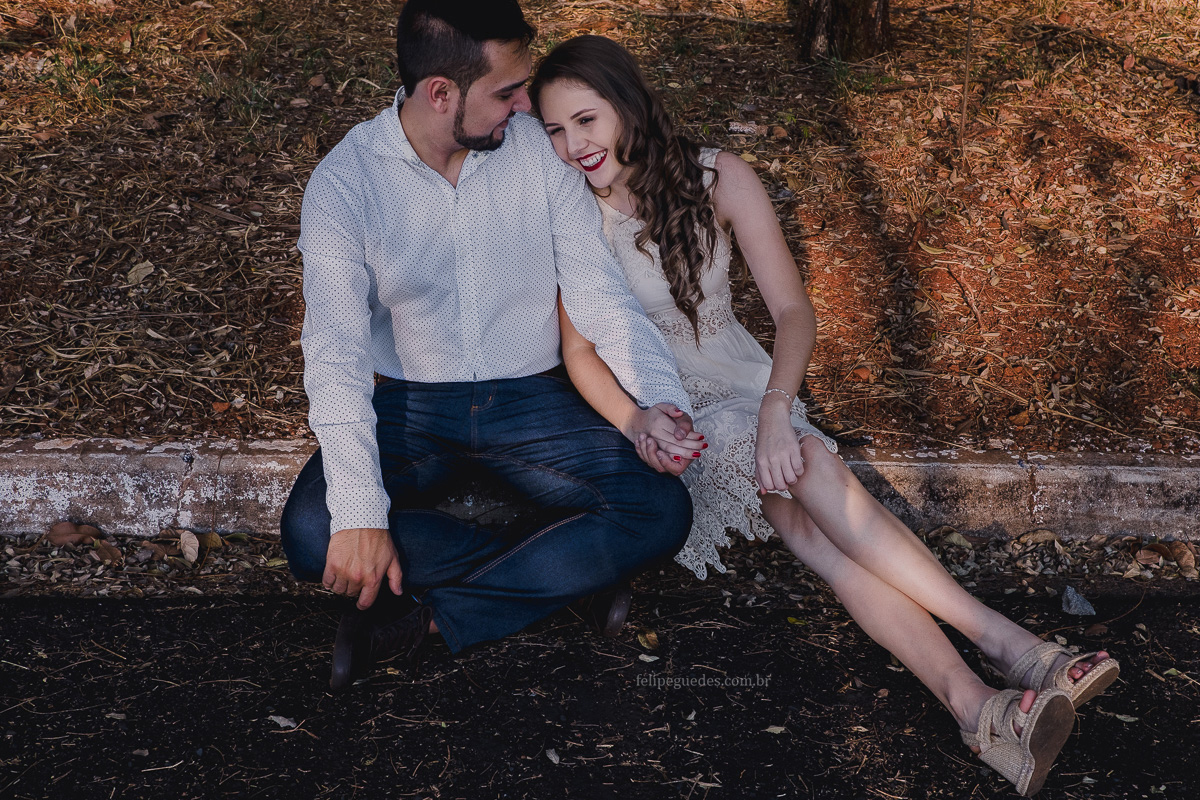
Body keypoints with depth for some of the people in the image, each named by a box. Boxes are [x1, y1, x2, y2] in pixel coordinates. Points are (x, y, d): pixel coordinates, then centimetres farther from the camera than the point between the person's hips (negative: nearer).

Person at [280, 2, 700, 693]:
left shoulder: (539, 149, -6)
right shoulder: (344, 182, -12)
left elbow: (598, 290, -4)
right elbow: (337, 350, -18)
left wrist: (660, 397, -21)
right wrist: (361, 511, -29)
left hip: (531, 400, 1)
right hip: (409, 404, -1)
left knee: (661, 513, -22)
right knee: (313, 532, -28)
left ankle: (424, 615, -20)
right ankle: (559, 577, -17)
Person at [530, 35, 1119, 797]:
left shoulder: (717, 180, -7)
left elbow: (794, 311, -9)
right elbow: (580, 351, -4)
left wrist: (776, 407, -27)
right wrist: (635, 423, -22)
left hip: (747, 389, 2)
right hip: (653, 411, -2)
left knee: (811, 518, -29)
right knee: (813, 473, -30)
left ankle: (976, 703, -39)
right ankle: (1005, 642, -35)